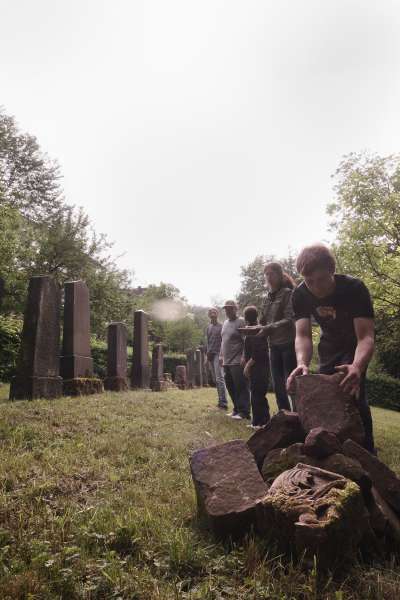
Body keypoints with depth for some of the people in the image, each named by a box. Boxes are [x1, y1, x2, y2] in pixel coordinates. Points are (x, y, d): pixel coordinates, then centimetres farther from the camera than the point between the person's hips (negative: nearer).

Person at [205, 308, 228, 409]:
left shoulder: (221, 327, -2)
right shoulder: (208, 328, 17)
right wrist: (206, 354, 15)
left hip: (218, 354, -6)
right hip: (210, 355, 6)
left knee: (219, 378, -13)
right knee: (215, 379, 7)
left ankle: (223, 402, -13)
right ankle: (220, 400, 12)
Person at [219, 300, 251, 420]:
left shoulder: (241, 322, -8)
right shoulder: (225, 323, 18)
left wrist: (244, 357, -20)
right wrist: (221, 355, 20)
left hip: (237, 361, -8)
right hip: (226, 361, 9)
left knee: (240, 387, -5)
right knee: (230, 386, 13)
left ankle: (244, 412, 1)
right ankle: (236, 409, 23)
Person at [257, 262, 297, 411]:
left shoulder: (288, 293, -6)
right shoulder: (268, 298, 14)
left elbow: (290, 320, -17)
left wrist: (269, 328, -29)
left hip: (289, 344, -7)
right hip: (274, 345, 7)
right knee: (277, 386, 10)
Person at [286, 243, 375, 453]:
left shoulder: (354, 288, -34)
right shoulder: (300, 294, -24)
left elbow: (366, 337, -39)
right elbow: (303, 335, -29)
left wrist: (357, 366, -60)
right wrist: (302, 363, -50)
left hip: (356, 345, -4)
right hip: (330, 345, 4)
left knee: (352, 391, -21)